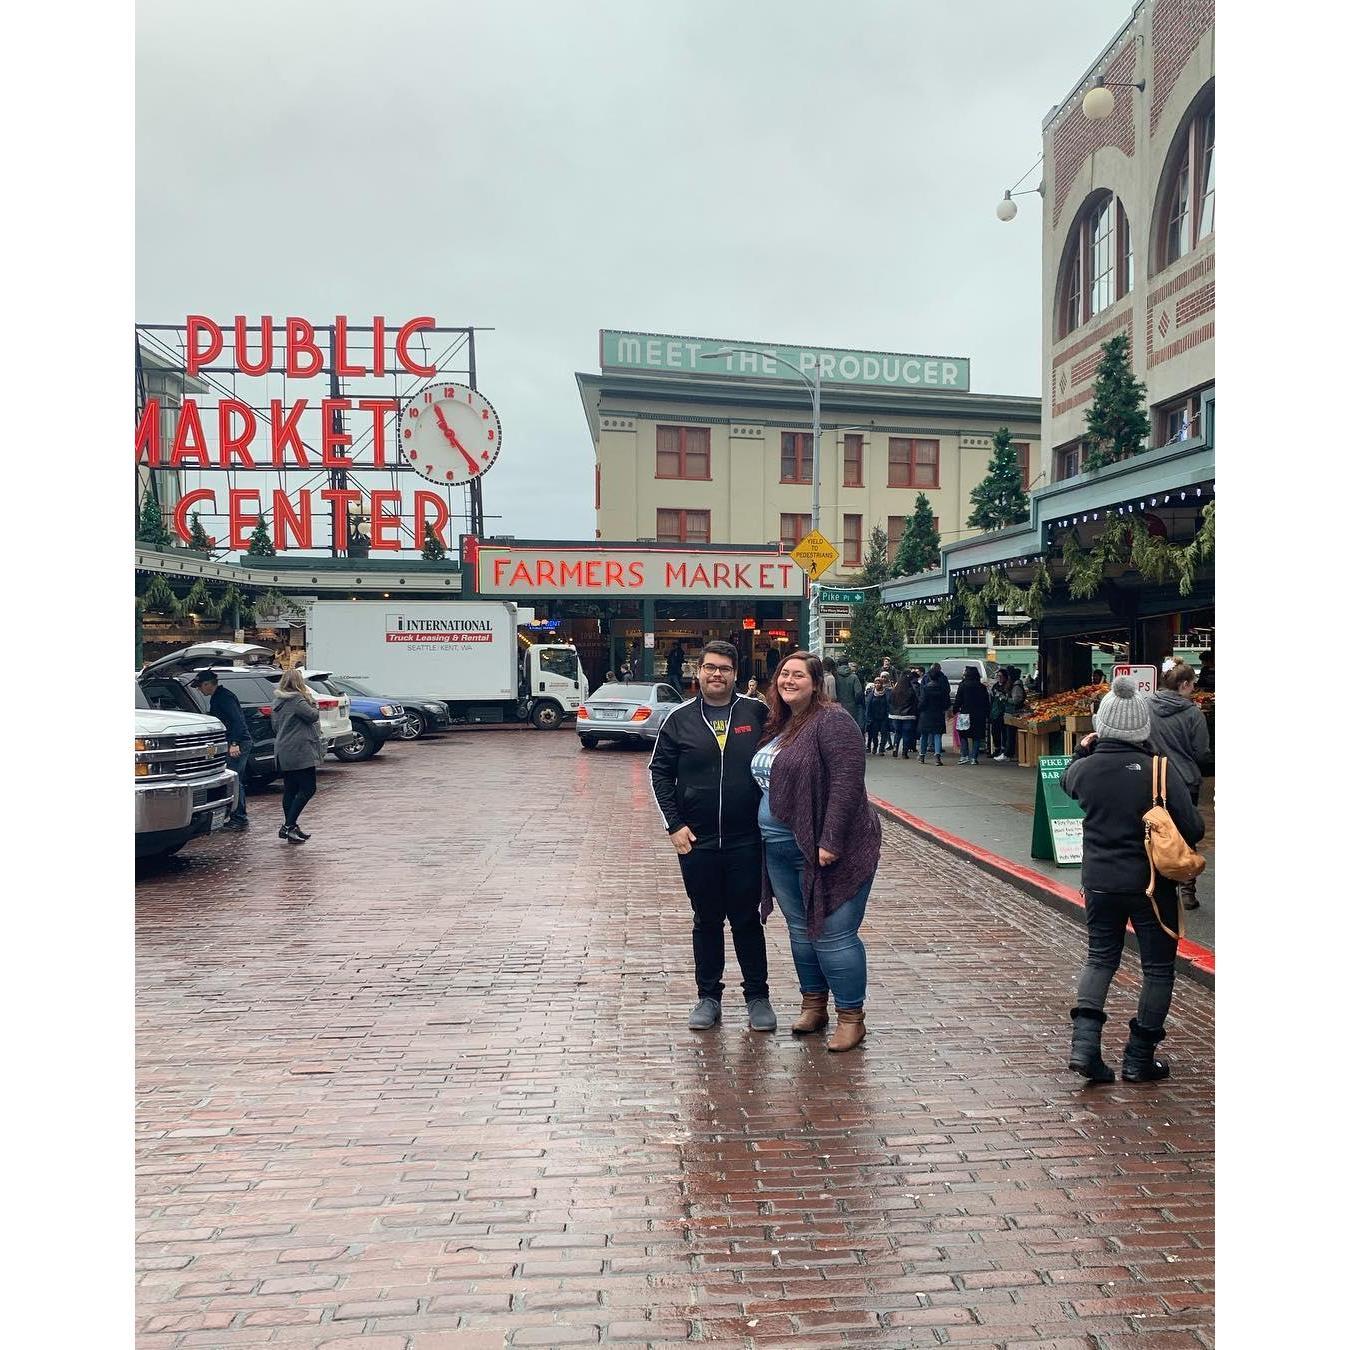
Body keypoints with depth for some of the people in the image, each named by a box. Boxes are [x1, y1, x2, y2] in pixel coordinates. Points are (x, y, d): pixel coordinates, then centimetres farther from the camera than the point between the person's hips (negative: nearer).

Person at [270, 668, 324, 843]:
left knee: (290, 790, 11)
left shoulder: (277, 702, 15)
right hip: (300, 752, -9)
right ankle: (288, 826, -10)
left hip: (283, 753, 9)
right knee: (308, 788, -6)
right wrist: (313, 702, 3)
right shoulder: (297, 701, -14)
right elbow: (313, 716, -13)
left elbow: (275, 726, 21)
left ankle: (291, 827, 15)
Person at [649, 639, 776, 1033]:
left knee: (747, 920, 10)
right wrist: (674, 824, -4)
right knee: (706, 921, 13)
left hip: (746, 841, -1)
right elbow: (660, 772, 4)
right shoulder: (680, 720, 1)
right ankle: (708, 996, 26)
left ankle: (758, 996, 25)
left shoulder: (756, 713, -1)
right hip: (695, 841, 1)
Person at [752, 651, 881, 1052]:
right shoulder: (776, 726, 13)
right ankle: (814, 1005, 32)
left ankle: (851, 1017, 14)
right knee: (801, 930, 17)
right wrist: (766, 836, 14)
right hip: (780, 851, 8)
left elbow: (848, 781, -22)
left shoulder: (831, 721, -14)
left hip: (824, 850, -8)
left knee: (833, 935, -1)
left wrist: (830, 841, -24)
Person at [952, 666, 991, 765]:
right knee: (977, 737, 7)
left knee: (963, 736, 7)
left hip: (966, 714, -3)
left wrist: (955, 710, 8)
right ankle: (974, 758, 4)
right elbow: (987, 702, 9)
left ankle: (964, 756, 0)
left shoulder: (963, 686, -5)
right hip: (979, 715, 3)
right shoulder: (982, 687, 5)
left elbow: (958, 700, -4)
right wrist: (987, 716, 13)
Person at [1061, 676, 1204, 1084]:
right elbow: (1193, 829, -13)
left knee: (1100, 958, 18)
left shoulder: (1086, 768, -6)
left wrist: (1082, 751, 29)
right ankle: (1139, 1058, 18)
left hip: (1099, 880, 3)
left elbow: (1065, 782, 18)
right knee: (1158, 967, 13)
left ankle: (1085, 1042, 4)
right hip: (1151, 883, -3)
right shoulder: (1161, 771, -16)